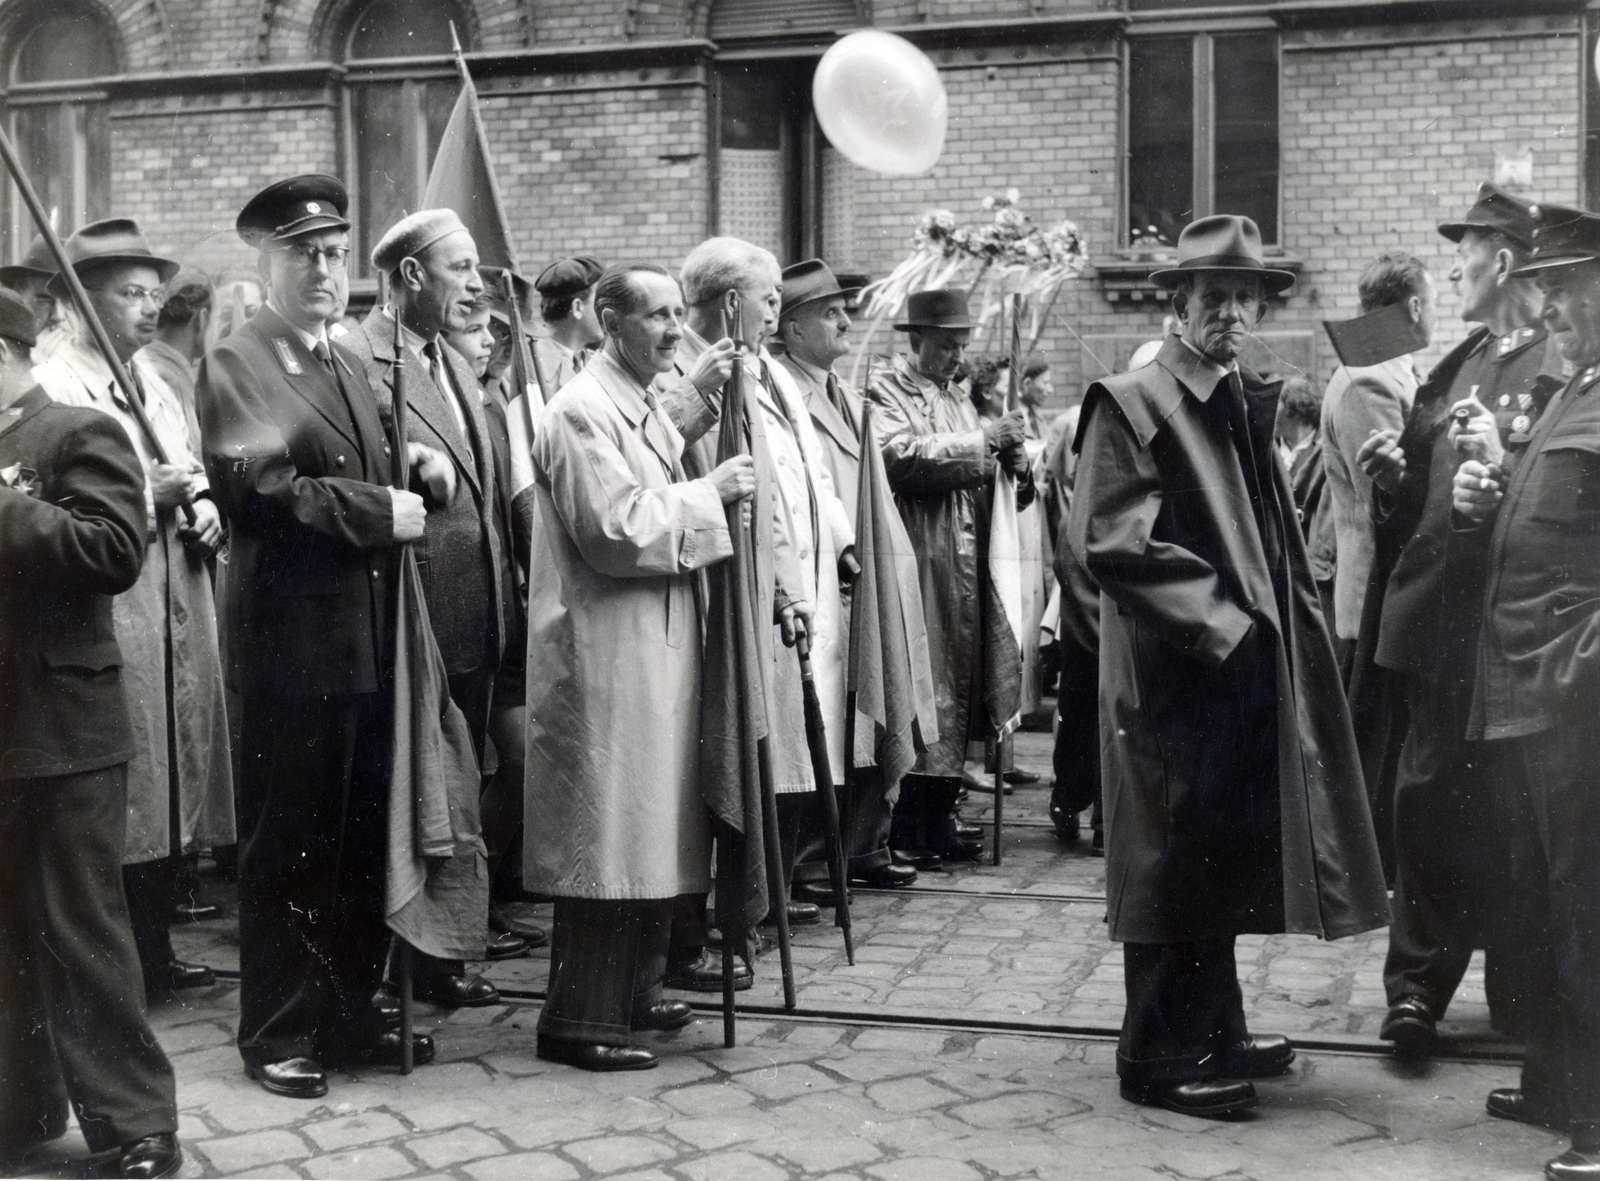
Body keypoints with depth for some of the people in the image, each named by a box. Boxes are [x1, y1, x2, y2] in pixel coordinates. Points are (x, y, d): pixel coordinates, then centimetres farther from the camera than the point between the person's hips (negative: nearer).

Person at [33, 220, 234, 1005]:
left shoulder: (158, 386, 18)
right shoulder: (52, 390, -7)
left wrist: (201, 508, 2)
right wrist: (146, 497, -17)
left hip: (179, 617, 8)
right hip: (107, 623, -8)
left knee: (175, 793, 11)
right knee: (116, 803, -3)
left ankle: (155, 951, 22)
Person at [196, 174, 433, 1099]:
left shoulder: (351, 367, 18)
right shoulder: (235, 366, -6)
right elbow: (257, 488, -20)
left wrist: (408, 472, 8)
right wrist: (378, 509, -16)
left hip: (370, 643, 7)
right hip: (293, 642, -7)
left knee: (364, 842, 14)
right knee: (287, 847, 2)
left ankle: (352, 1013, 26)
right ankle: (279, 1033, 15)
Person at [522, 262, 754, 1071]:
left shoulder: (645, 408, 16)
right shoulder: (582, 411, -14)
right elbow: (617, 531, -21)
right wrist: (706, 492, -14)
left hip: (655, 654, 10)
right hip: (605, 658, -10)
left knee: (649, 832, 15)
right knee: (604, 839, -4)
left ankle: (632, 995, 26)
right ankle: (578, 1020, 5)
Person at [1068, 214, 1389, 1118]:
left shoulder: (1252, 405, 15)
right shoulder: (1132, 403, -10)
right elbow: (1108, 542, -18)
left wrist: (1281, 625, 10)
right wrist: (1216, 622, -19)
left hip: (1251, 672, 8)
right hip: (1176, 677, -8)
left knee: (1227, 865, 16)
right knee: (1179, 867, -1)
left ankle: (1216, 1037, 28)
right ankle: (1159, 1058, 10)